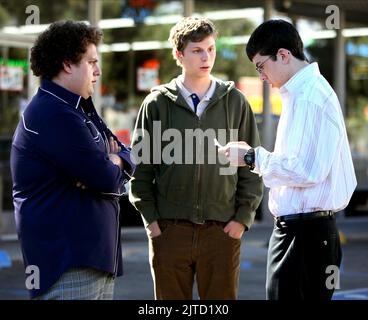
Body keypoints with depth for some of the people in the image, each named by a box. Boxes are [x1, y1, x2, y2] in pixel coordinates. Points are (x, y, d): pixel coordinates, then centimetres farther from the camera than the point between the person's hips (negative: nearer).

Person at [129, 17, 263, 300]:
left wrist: (243, 218, 0)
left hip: (223, 231, 0)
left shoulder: (235, 102, 6)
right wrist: (151, 219, -2)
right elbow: (141, 165, 5)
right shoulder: (158, 103, 4)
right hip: (168, 230, 0)